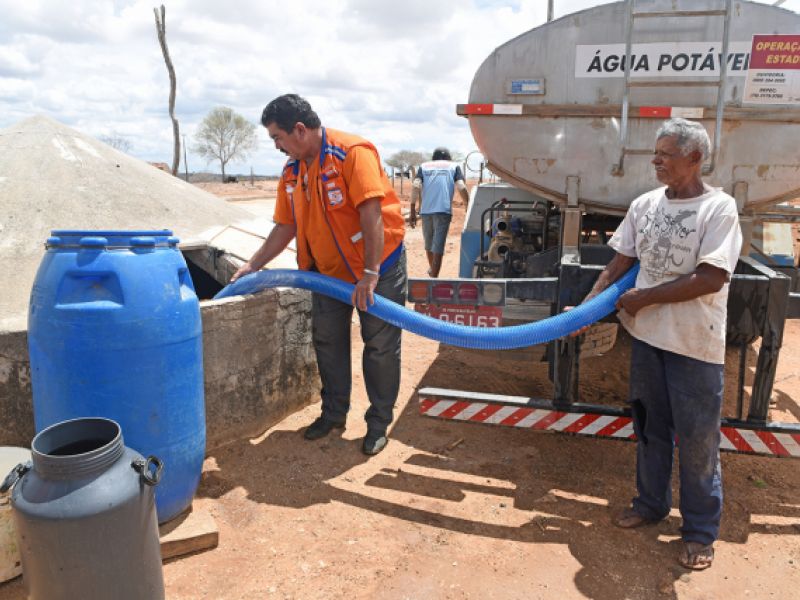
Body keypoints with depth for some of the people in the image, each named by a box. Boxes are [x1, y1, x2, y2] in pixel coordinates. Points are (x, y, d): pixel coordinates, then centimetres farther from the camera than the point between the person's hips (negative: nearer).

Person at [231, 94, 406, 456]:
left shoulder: (352, 153, -21)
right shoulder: (292, 171, 2)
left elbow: (372, 213, -28)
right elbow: (286, 227, 9)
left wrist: (370, 275, -32)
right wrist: (252, 266, 5)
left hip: (378, 263, -7)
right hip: (328, 269, 8)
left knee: (380, 347, 1)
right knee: (327, 342, 13)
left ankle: (378, 423, 16)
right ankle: (334, 413, 30)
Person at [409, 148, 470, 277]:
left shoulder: (424, 166, 16)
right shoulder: (454, 166, 13)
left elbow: (416, 186, 0)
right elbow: (462, 188, -3)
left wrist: (412, 210, -2)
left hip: (426, 211, 3)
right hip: (443, 210, -3)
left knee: (429, 244, 22)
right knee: (438, 247, -1)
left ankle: (432, 270, 44)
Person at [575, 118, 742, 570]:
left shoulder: (719, 208, -12)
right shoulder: (645, 205, 4)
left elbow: (711, 279, -20)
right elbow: (620, 265, 9)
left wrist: (644, 297, -16)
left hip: (695, 345, -5)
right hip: (648, 336, 6)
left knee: (698, 440, 6)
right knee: (651, 428, 19)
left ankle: (701, 530, 26)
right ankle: (652, 503, 39)